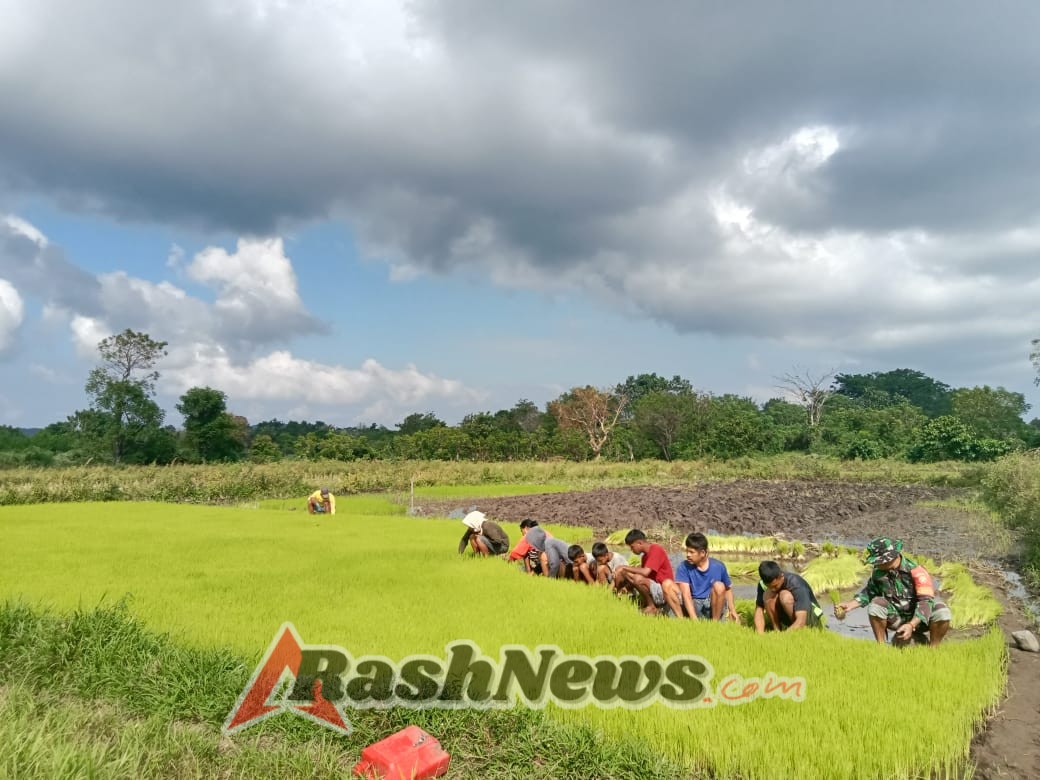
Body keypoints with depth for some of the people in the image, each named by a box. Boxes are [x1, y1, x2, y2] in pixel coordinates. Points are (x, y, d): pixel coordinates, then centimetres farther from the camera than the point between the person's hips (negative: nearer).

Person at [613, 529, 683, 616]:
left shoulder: (656, 550, -14)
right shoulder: (645, 556, 15)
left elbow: (645, 572, -25)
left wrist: (624, 567, -17)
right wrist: (626, 587, -5)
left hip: (663, 592, -9)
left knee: (639, 579, -32)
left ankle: (652, 607, -11)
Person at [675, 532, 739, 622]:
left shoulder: (718, 566, -5)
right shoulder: (684, 567, -10)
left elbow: (728, 588, 10)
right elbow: (686, 595, -20)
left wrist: (732, 610, -4)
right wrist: (694, 620, -32)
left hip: (715, 605, 2)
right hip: (694, 605, -1)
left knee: (719, 586, -27)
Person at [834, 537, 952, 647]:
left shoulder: (916, 571, -23)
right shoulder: (878, 571, -7)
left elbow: (926, 601, -29)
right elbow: (870, 592, 11)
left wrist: (911, 625, -41)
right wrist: (850, 605, -3)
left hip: (919, 620, -3)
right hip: (897, 619, 3)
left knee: (943, 613, -31)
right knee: (875, 604, -25)